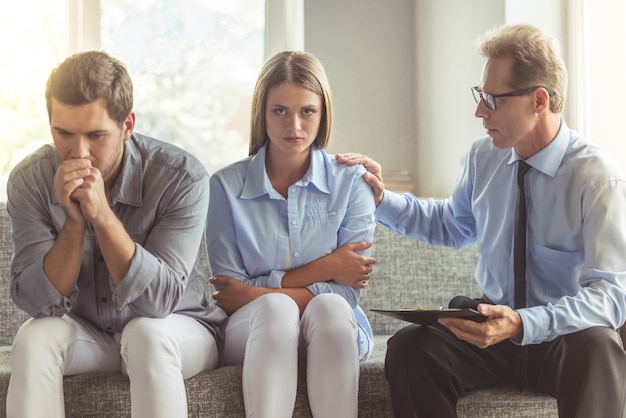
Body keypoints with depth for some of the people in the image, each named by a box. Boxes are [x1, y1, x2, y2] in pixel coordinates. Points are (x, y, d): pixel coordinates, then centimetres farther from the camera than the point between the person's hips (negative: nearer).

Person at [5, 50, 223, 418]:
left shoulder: (183, 177, -22)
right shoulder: (30, 180, -14)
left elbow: (158, 300, -27)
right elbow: (39, 301, -17)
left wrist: (101, 214, -36)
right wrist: (74, 222, -32)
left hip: (173, 335, -2)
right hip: (85, 334, 2)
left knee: (145, 333, -34)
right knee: (35, 338, -27)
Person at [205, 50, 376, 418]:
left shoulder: (351, 182, 0)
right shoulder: (226, 186, -1)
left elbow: (347, 294, -6)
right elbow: (230, 296, -5)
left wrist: (257, 292, -12)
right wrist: (319, 270, -10)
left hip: (333, 333, 1)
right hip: (255, 331, 0)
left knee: (329, 307, -34)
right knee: (275, 308, -34)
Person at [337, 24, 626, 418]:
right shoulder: (483, 157, 1)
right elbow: (451, 225, 22)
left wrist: (523, 325, -38)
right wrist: (381, 199, 7)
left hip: (567, 336, -4)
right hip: (494, 321, 4)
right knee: (408, 346, -25)